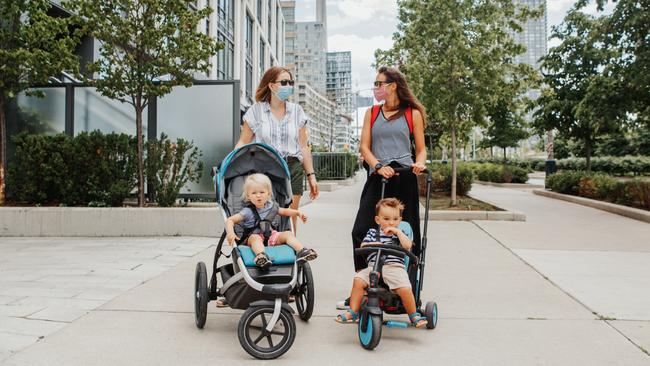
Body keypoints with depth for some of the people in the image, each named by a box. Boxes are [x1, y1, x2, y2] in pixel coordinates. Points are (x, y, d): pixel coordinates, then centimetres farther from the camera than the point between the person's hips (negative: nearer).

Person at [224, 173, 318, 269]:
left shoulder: (271, 206, 8)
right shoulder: (248, 212, -7)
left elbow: (284, 211, 28)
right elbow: (230, 220, -10)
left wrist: (298, 213, 14)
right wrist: (230, 233, -29)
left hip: (271, 235, 5)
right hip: (253, 237, -5)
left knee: (288, 234, -14)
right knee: (256, 238, -37)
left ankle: (301, 251, -33)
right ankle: (260, 255, -64)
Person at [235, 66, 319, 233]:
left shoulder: (297, 111, 11)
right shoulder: (256, 110, 3)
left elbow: (303, 147, 13)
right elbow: (243, 143, 4)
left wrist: (311, 175, 10)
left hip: (293, 169, 2)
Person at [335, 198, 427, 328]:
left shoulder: (399, 233, 16)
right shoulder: (372, 232, 19)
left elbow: (407, 245, -3)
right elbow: (363, 246, 9)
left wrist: (397, 231, -1)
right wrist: (374, 244, -8)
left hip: (395, 267, -1)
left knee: (405, 289, -23)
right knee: (358, 280, -22)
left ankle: (414, 316, -1)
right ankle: (352, 312, -12)